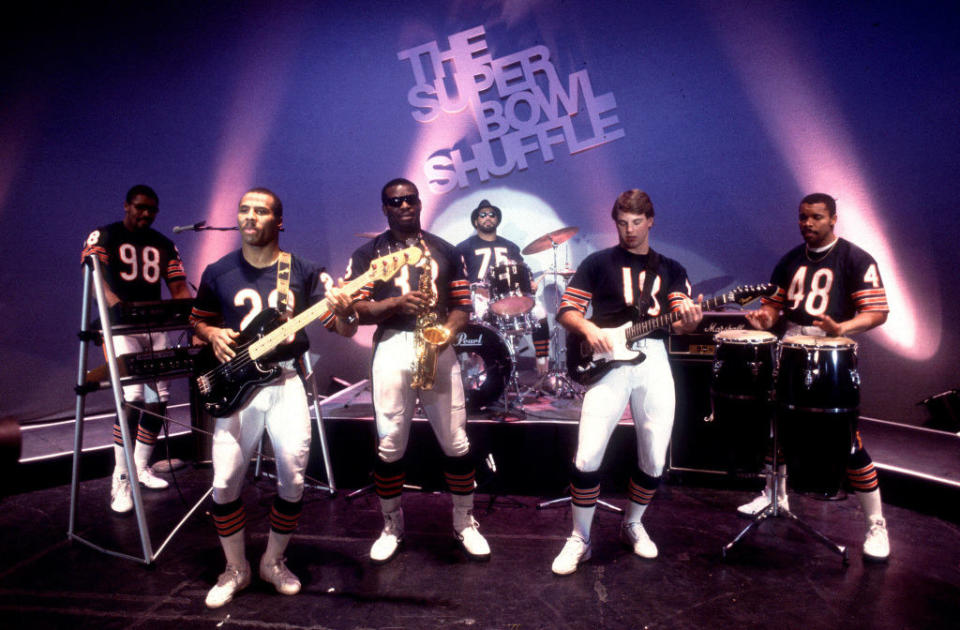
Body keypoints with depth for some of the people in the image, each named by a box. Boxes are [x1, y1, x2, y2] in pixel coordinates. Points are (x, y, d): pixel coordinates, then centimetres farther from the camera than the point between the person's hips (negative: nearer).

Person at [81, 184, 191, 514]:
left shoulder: (165, 245, 14)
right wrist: (115, 304, -34)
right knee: (133, 396, -18)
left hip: (155, 327, 5)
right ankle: (121, 480, -7)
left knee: (159, 399, 4)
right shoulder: (103, 237, 2)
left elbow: (178, 287, 7)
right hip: (121, 327, -5)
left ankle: (141, 467, 23)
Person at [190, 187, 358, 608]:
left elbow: (344, 330, -1)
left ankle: (273, 561, 21)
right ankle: (235, 569, 23)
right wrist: (213, 335, -5)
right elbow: (198, 321, 18)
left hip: (287, 380, -1)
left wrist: (344, 311, -25)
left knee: (293, 475, -6)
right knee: (225, 481, -3)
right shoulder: (218, 273, 6)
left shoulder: (303, 271, 2)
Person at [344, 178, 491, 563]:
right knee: (390, 447, 4)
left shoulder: (445, 251, 14)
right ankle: (391, 527, 25)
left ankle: (464, 522, 23)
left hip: (438, 349, 1)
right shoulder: (368, 253, 9)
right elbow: (354, 308, 0)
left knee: (457, 444, 3)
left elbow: (462, 305, 11)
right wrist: (396, 303, -16)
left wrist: (448, 331, -9)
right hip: (392, 349, -1)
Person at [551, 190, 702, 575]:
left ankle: (633, 525, 32)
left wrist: (690, 319, -18)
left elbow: (679, 322, 5)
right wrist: (589, 330, -15)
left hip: (654, 362, 3)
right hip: (608, 361, -2)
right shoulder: (599, 262, 9)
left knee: (655, 458, 6)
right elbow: (566, 310, 4)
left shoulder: (670, 269, 17)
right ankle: (580, 539, 8)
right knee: (588, 456, -11)